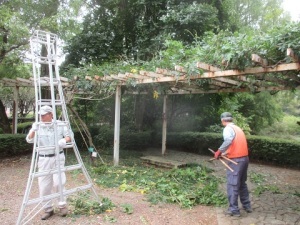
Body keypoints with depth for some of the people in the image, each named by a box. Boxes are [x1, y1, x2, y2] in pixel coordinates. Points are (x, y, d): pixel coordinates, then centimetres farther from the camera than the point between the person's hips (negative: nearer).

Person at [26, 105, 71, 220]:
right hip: (43, 159, 2)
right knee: (44, 185, 5)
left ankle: (62, 205, 13)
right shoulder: (37, 126, 0)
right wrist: (33, 130, -28)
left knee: (58, 182, -8)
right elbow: (29, 140, -9)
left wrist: (64, 140, -20)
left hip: (57, 157, -2)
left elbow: (69, 136, 2)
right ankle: (48, 209, 21)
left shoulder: (60, 125, -1)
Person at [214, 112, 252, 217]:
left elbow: (228, 141, -31)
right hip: (244, 158, 9)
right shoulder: (237, 128, 16)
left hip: (236, 160, -9)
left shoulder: (228, 129, -11)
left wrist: (219, 151, -23)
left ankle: (234, 210, 8)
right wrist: (225, 153, 13)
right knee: (242, 183, 21)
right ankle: (247, 206, 30)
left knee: (233, 185, 1)